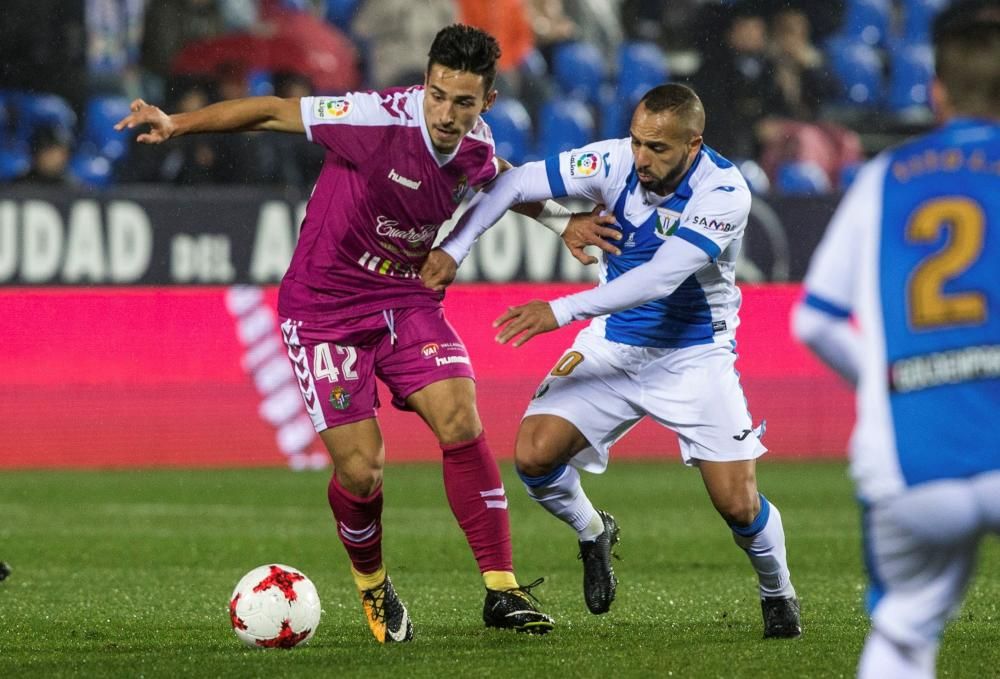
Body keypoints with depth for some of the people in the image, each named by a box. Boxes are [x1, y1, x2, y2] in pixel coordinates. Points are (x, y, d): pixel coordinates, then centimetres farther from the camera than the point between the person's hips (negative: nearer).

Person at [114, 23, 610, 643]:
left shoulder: (475, 147, -6)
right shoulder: (381, 119, -24)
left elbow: (498, 181, 21)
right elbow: (275, 111, -17)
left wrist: (563, 218, 16)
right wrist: (178, 124, -24)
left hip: (406, 300, 4)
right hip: (326, 307, -4)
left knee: (462, 424, -16)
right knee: (361, 471, -8)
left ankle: (502, 591, -8)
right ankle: (373, 587, 24)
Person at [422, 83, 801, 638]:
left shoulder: (723, 192, -25)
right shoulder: (616, 163, -14)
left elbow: (660, 278, -34)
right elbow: (515, 183, -7)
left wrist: (562, 311, -40)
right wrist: (453, 248, -19)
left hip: (694, 354, -3)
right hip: (614, 344, 3)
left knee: (737, 504, -11)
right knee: (533, 455, -15)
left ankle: (777, 593, 22)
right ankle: (592, 533, 18)